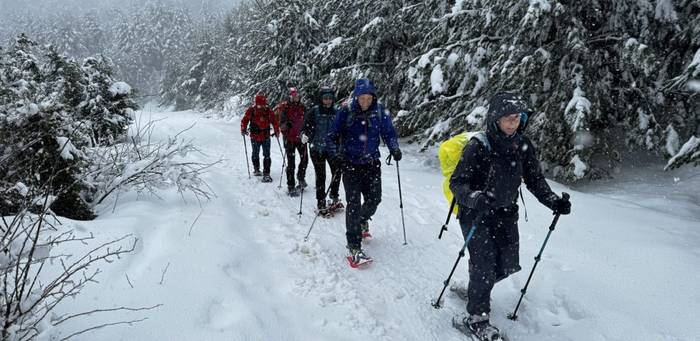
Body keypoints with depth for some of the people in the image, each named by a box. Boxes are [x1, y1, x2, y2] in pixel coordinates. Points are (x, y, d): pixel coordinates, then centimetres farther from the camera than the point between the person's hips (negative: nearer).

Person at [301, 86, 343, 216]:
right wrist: (304, 136, -29)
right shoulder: (314, 112, -8)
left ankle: (334, 197, 26)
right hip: (317, 148, -3)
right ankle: (321, 203, 13)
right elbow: (306, 127, -9)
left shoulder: (336, 112, 2)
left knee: (337, 171, 3)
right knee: (320, 176, 1)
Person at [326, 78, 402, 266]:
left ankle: (362, 221, 42)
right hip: (351, 164, -3)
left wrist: (394, 149, -9)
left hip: (372, 163, 3)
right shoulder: (346, 112, -10)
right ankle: (354, 246, 0)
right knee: (354, 203, -7)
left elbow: (389, 133, 8)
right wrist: (336, 155, -19)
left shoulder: (380, 111, -3)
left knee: (374, 199, 7)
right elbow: (332, 137, -5)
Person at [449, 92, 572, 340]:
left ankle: (476, 289, 38)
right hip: (476, 214, -6)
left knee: (506, 265, 8)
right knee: (485, 264, -9)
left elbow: (535, 179, 7)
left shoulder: (523, 146, -1)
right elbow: (457, 182, -20)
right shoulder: (478, 146, -18)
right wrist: (475, 197, -39)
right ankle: (476, 317, 11)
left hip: (505, 213, 6)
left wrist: (554, 201, -7)